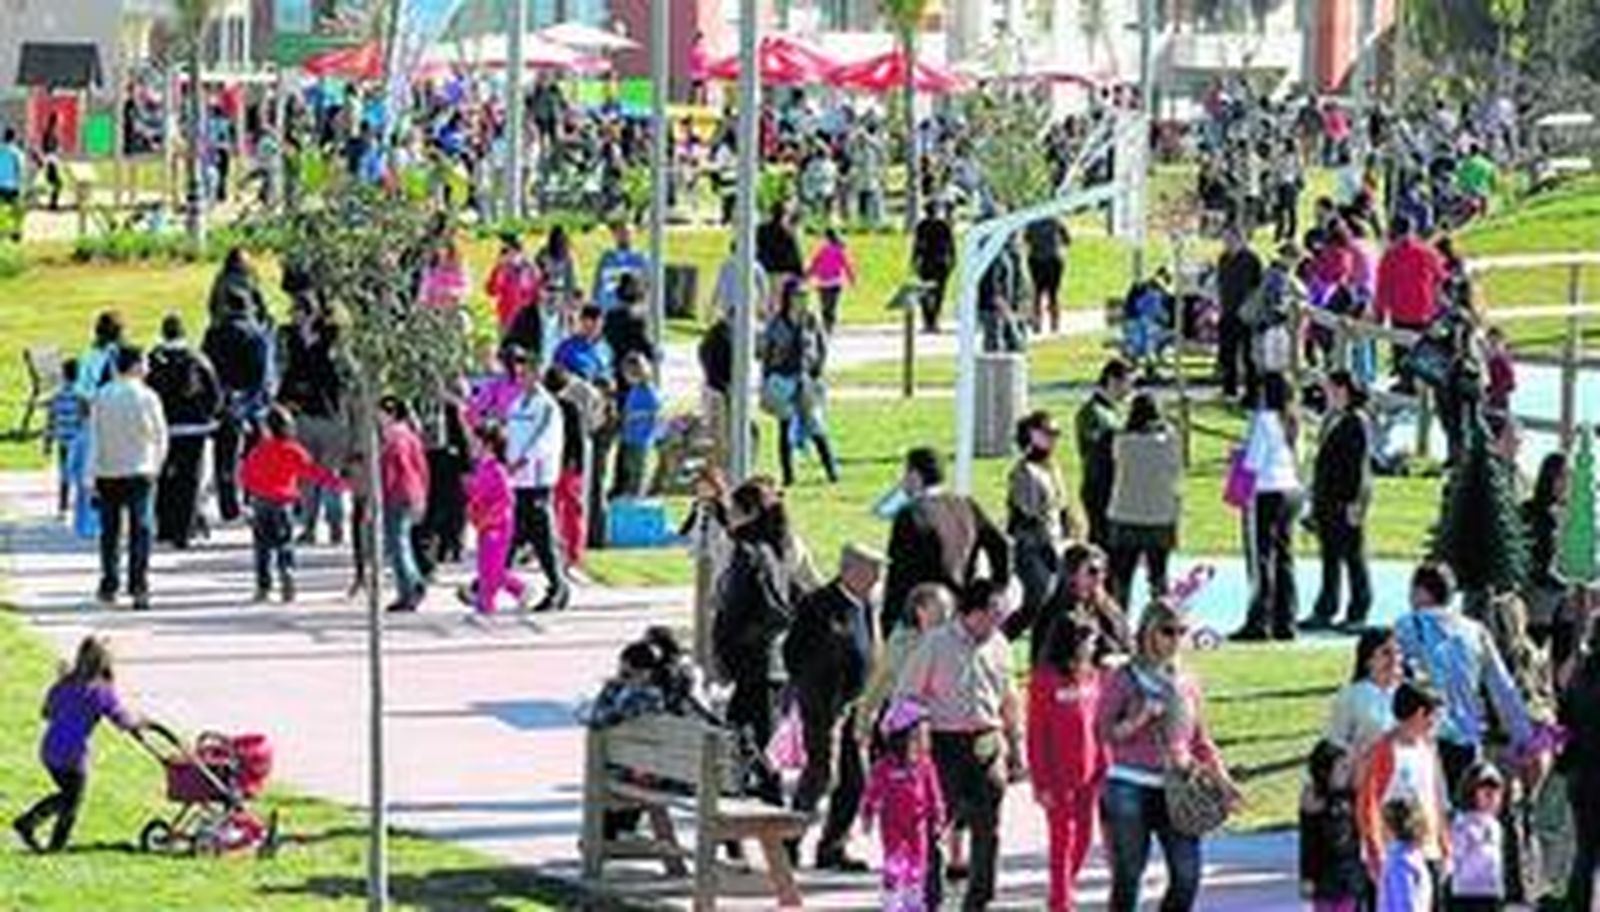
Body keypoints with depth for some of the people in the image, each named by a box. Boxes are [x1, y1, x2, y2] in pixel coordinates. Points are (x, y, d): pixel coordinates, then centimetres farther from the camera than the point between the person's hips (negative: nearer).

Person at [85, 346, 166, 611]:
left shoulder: (101, 396, -2)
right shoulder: (147, 397, -7)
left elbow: (94, 438, -1)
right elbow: (160, 436, 0)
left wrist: (92, 474, 4)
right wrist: (156, 465, 16)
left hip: (107, 473, 2)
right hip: (139, 471, -2)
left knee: (110, 531, 9)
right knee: (140, 529, 2)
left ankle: (108, 588, 11)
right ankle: (139, 587, -5)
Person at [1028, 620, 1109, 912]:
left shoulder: (1094, 676, 4)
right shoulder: (1046, 680, -13)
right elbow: (1036, 735, -11)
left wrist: (1104, 768, 7)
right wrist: (1042, 782, -12)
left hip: (1090, 774, 5)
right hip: (1060, 777, -5)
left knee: (1083, 837, 12)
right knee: (1062, 838, 2)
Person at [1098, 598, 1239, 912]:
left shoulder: (1186, 684, 12)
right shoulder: (1124, 680, -3)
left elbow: (1200, 741, 16)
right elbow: (1103, 733, -5)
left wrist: (1222, 778, 6)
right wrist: (1140, 719, -18)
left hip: (1176, 790, 4)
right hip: (1130, 789, -4)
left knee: (1188, 874, -3)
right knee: (1128, 877, 1)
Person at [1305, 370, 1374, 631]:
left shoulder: (1356, 421, -13)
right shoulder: (1331, 420, 14)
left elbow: (1359, 464, -17)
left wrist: (1354, 502, -20)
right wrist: (1316, 498, 21)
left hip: (1346, 501, -9)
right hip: (1327, 500, 9)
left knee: (1353, 556, -1)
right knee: (1330, 557, 11)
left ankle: (1357, 614, 4)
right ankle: (1324, 612, 14)